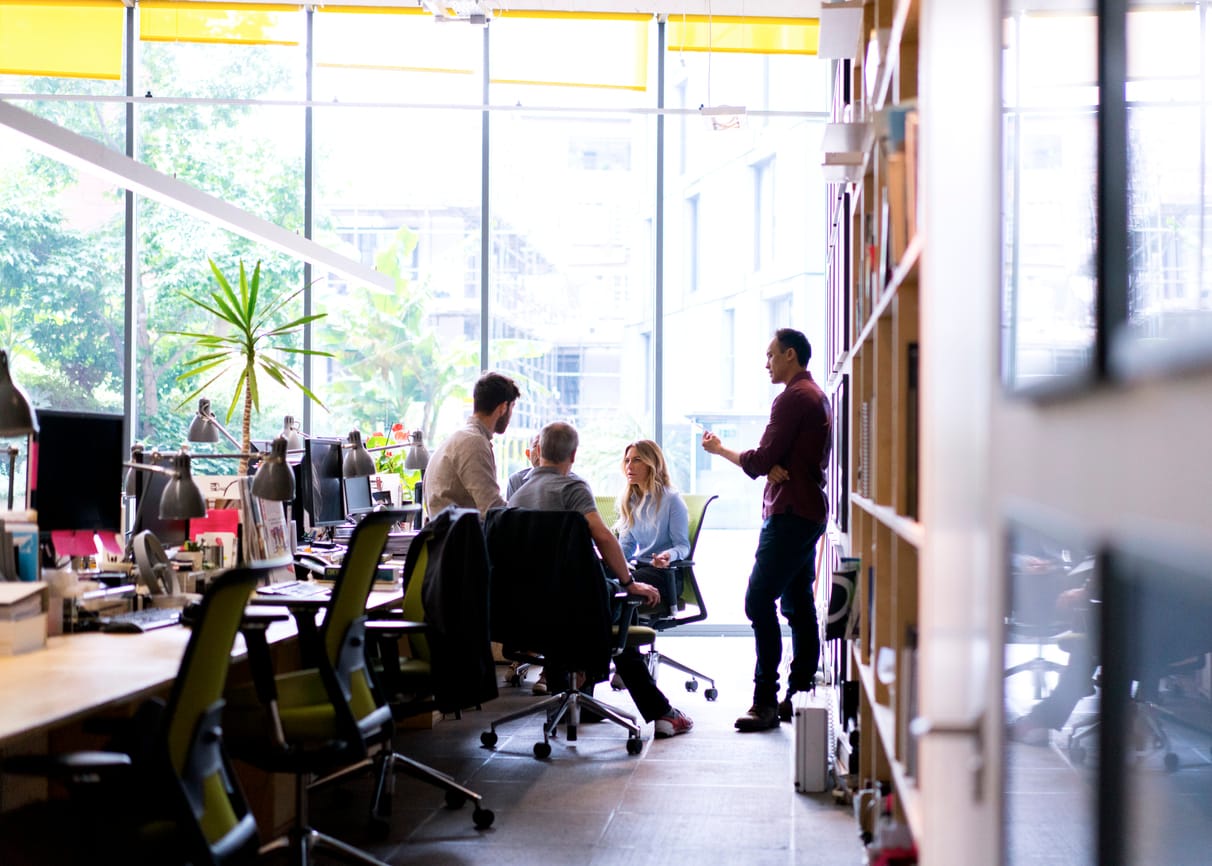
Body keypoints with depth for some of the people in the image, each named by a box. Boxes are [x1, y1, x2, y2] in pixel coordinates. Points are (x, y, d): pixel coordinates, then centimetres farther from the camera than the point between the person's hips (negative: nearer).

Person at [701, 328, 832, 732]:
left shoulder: (793, 398, -13)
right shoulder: (817, 396, 20)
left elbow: (761, 460, -14)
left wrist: (720, 449, 2)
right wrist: (776, 468, -7)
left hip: (789, 513, -11)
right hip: (809, 512, 11)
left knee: (759, 601, -13)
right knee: (798, 605, 10)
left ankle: (766, 701, -15)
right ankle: (800, 695, 13)